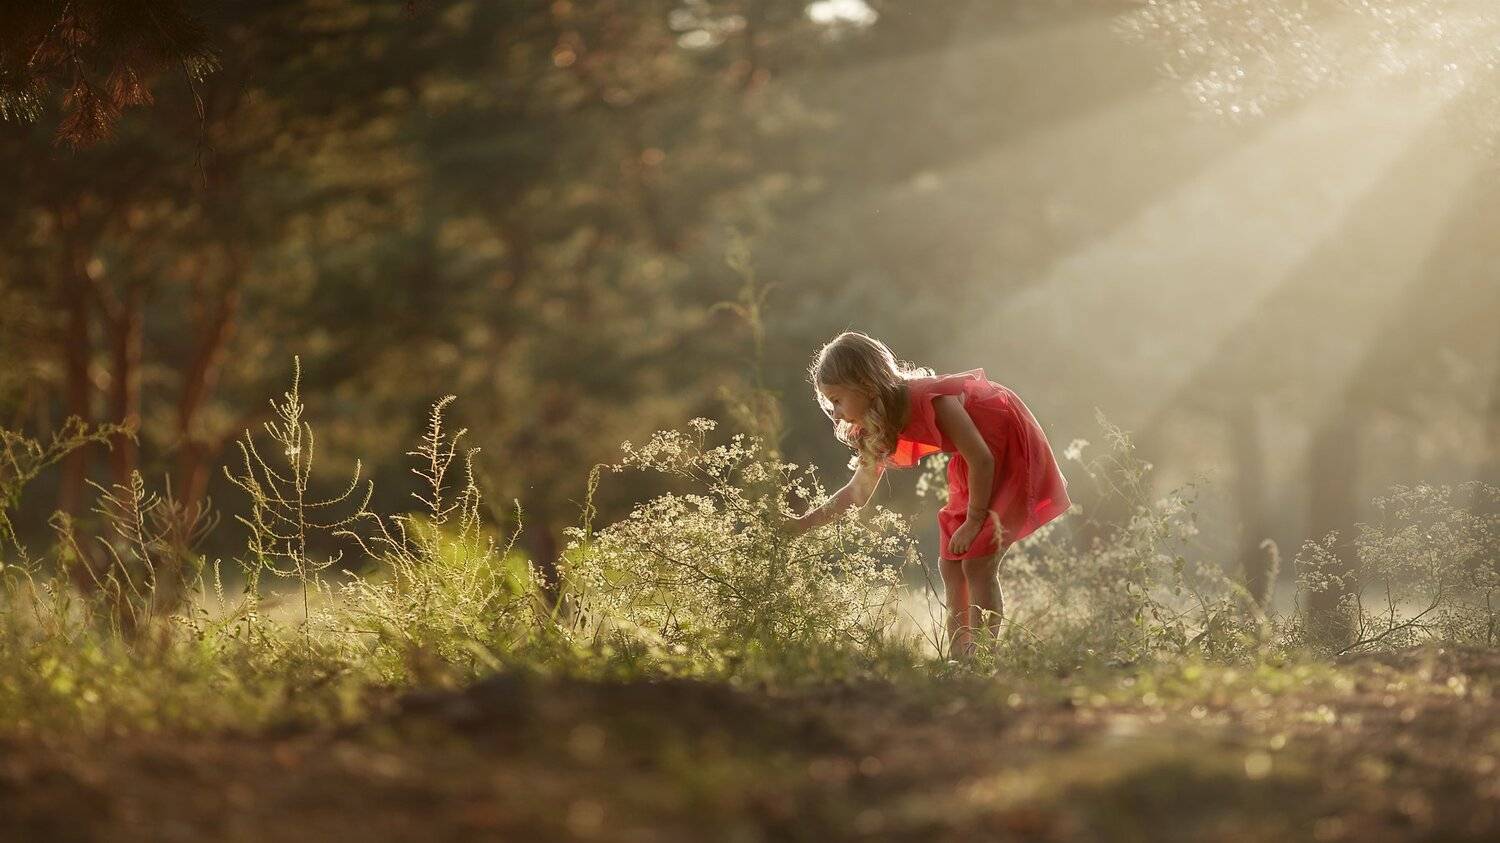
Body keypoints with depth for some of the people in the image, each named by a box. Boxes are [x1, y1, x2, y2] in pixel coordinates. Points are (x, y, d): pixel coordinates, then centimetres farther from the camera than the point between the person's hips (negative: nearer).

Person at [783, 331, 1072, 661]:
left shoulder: (929, 398, -31)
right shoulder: (881, 428, -5)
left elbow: (981, 459, -26)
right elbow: (858, 492, 6)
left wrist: (974, 522, -17)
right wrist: (801, 525, 0)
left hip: (1013, 445, -9)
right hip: (978, 460, 9)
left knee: (978, 562, -16)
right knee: (951, 564, 3)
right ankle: (960, 659, 6)